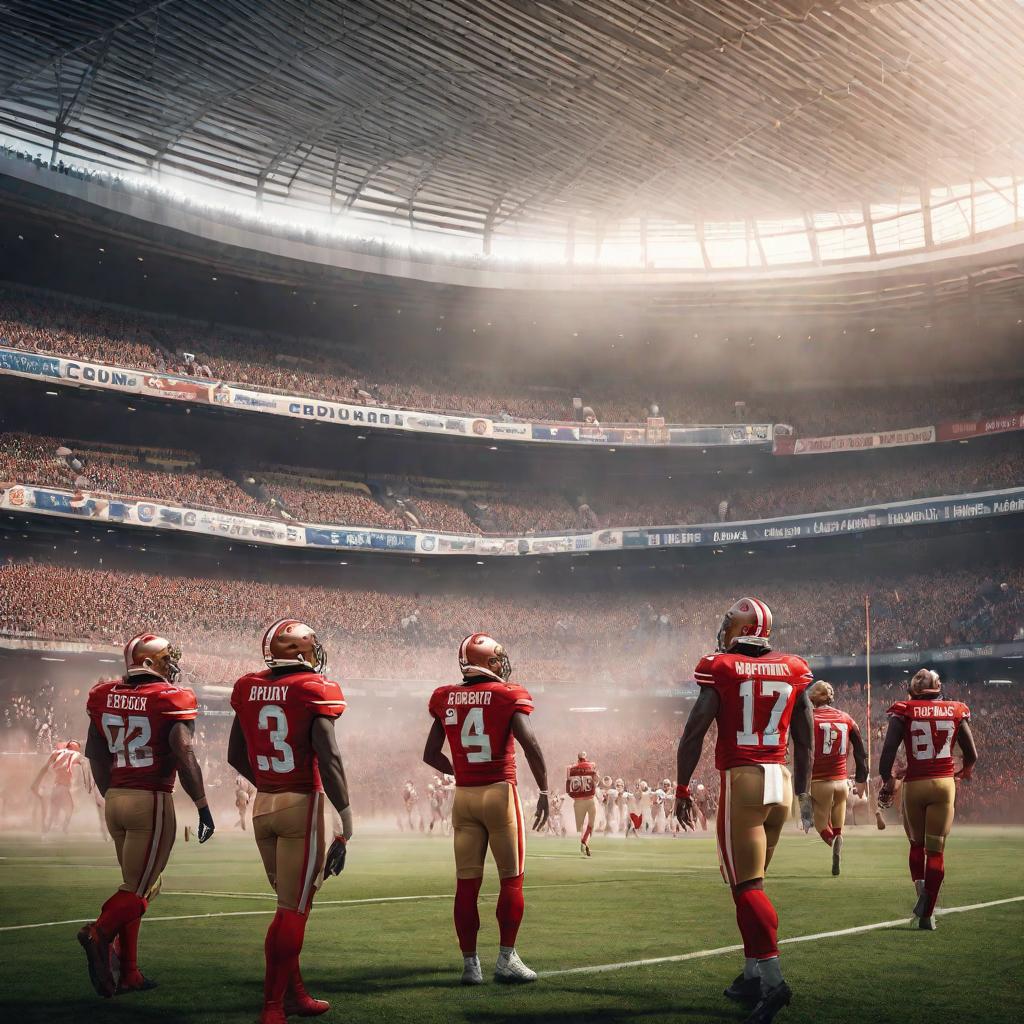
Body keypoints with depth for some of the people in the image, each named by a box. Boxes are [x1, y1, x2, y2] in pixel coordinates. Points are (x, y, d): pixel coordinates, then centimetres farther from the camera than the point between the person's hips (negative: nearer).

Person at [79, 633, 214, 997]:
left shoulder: (105, 696, 7)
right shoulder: (171, 699, -10)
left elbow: (95, 754, 14)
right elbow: (184, 755, -17)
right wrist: (203, 807, -11)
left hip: (115, 800, 6)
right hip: (152, 802, -6)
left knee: (138, 884, 16)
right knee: (139, 890, 0)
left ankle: (127, 973, 15)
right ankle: (101, 932, -26)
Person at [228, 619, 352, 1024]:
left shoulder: (248, 689, 5)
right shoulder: (315, 691, -12)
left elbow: (236, 757, 13)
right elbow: (328, 758, -16)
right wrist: (345, 820, -12)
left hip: (263, 805, 6)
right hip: (302, 805, -6)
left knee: (291, 903, 18)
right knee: (293, 910, 1)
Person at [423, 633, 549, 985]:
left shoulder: (446, 699, 6)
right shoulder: (508, 696, -6)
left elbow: (431, 754, 11)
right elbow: (529, 744, -16)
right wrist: (544, 791, -8)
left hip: (463, 797, 4)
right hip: (500, 793, -4)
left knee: (467, 883, 6)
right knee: (511, 880, 7)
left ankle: (470, 964, 10)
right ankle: (506, 959, 7)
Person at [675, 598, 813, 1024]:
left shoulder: (721, 671, -5)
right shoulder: (793, 672, 9)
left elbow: (693, 734, -7)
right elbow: (804, 741, 15)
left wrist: (682, 790, 2)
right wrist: (803, 792, 25)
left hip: (741, 780, -5)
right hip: (780, 781, 5)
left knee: (747, 884, -6)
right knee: (751, 879, 16)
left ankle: (772, 977, -17)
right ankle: (753, 974, 21)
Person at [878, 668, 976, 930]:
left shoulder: (904, 712, -2)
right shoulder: (955, 712, 4)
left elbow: (887, 754, -9)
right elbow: (972, 756, 10)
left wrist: (887, 780, 7)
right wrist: (966, 771, 32)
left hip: (914, 784, 0)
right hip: (944, 783, 1)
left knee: (916, 843, 21)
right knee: (936, 850, 6)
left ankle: (920, 886, -4)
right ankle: (927, 914, 1)